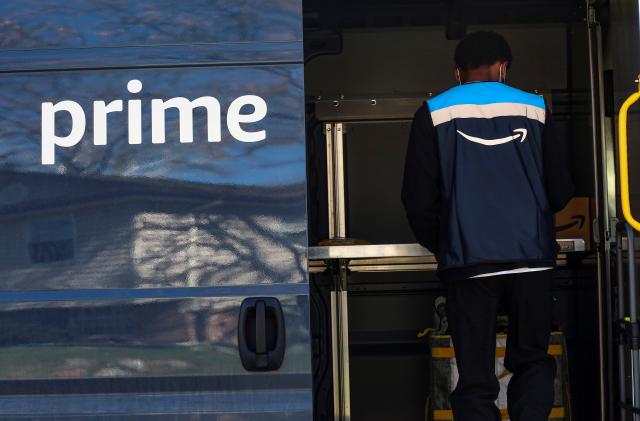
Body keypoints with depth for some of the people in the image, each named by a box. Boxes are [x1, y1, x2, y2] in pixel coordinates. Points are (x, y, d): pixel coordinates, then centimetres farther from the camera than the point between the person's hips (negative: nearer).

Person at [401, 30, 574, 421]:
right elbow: (562, 189, 8)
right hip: (532, 257, 1)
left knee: (476, 378, 3)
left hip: (469, 261, -1)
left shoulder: (434, 113, 3)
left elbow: (419, 199, 0)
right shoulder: (534, 108, 6)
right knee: (532, 360, 16)